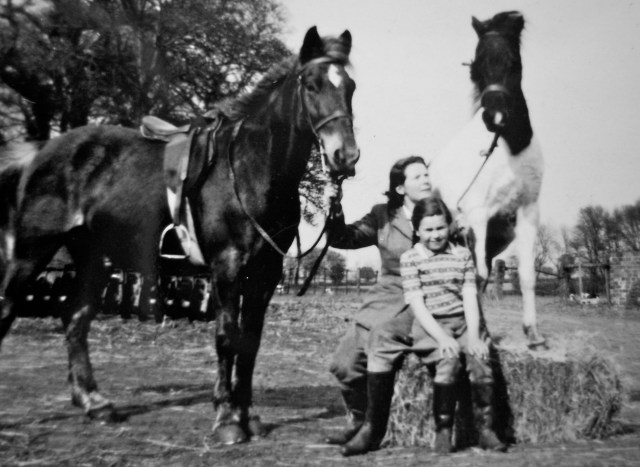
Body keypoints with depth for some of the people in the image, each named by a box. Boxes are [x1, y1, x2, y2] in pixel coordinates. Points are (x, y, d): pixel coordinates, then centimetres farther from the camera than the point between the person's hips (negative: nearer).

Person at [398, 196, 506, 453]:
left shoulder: (462, 254, 12)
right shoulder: (410, 258, 2)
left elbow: (470, 298, 4)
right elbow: (417, 305, -5)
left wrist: (473, 335, -11)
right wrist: (442, 338, -17)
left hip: (463, 321, 3)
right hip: (430, 325, -3)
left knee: (480, 358, -24)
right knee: (448, 360, -29)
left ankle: (485, 430, -12)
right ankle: (443, 430, -16)